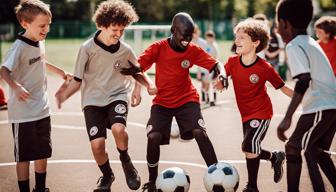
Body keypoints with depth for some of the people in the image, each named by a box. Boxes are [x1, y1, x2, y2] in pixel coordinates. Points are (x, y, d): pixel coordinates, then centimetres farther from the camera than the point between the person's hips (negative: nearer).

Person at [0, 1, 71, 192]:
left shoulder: (40, 42, 4)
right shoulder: (20, 47, -20)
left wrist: (61, 72, 35)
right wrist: (16, 86, -51)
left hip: (42, 110, 8)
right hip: (23, 113, -8)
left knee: (43, 153, 16)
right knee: (24, 156, 3)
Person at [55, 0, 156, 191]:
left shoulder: (126, 50, -2)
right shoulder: (87, 48, -8)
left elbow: (136, 72, 16)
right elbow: (78, 80, -3)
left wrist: (148, 84, -3)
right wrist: (65, 94, -20)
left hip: (117, 97, 0)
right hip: (93, 99, 0)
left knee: (118, 128, -30)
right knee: (97, 143, -15)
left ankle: (125, 160, 2)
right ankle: (106, 175, 17)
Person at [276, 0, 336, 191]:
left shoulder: (294, 46, -10)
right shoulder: (311, 42, 17)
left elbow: (304, 80, -24)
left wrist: (287, 118, -30)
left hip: (320, 107, -9)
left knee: (293, 148, -4)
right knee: (316, 149, 23)